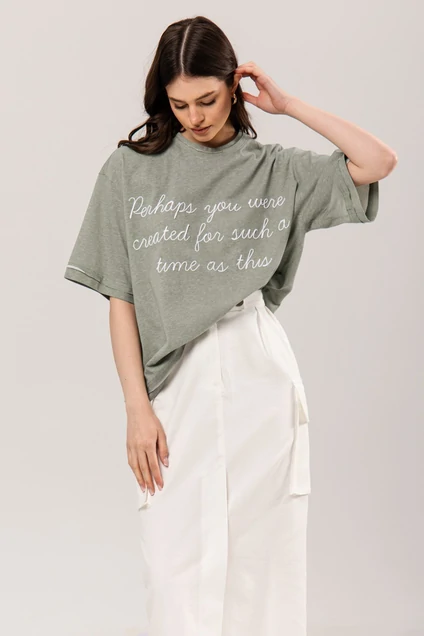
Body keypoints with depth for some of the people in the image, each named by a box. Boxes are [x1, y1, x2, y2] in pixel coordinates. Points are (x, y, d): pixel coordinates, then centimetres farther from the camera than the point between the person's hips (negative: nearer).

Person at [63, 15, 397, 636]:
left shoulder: (274, 170, 7)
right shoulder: (131, 170, 4)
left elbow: (379, 162, -3)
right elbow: (121, 299, 2)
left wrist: (289, 105, -1)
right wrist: (137, 408, -5)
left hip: (258, 374, 1)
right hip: (176, 380, 0)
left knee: (262, 554, 5)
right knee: (177, 564, 1)